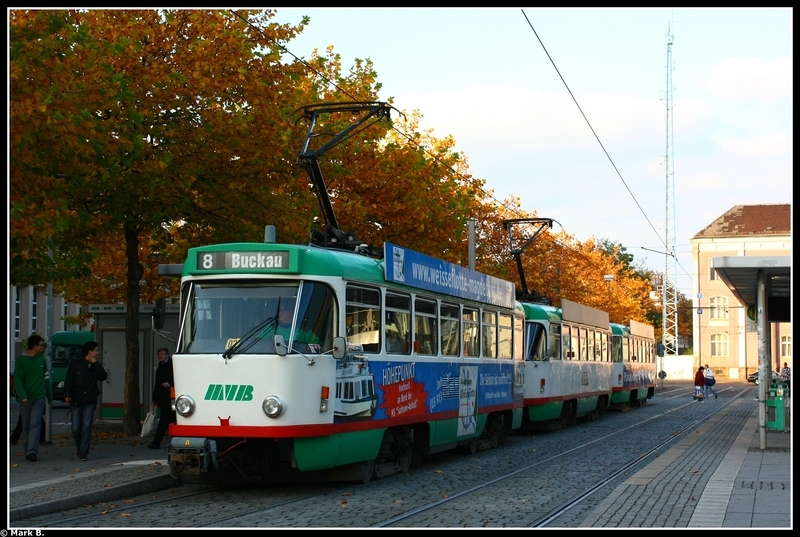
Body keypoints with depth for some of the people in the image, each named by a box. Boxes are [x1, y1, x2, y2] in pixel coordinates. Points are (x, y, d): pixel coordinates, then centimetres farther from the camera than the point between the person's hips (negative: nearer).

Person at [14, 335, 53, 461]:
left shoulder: (42, 359, 8)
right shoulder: (21, 360, -2)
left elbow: (46, 379, 15)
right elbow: (18, 380, -8)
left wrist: (50, 396, 18)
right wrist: (22, 395, -21)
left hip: (39, 397, 1)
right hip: (25, 398, -1)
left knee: (35, 424, -11)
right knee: (26, 426, 7)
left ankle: (32, 451, -19)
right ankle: (28, 450, 18)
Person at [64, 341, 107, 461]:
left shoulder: (96, 366, 11)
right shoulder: (75, 365, 0)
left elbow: (103, 377, -6)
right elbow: (69, 380, -7)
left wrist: (96, 364, -9)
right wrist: (67, 394, -20)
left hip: (90, 402, 2)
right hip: (76, 401, -2)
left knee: (86, 427, -9)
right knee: (76, 429, -1)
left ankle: (83, 452, -6)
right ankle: (80, 447, 24)